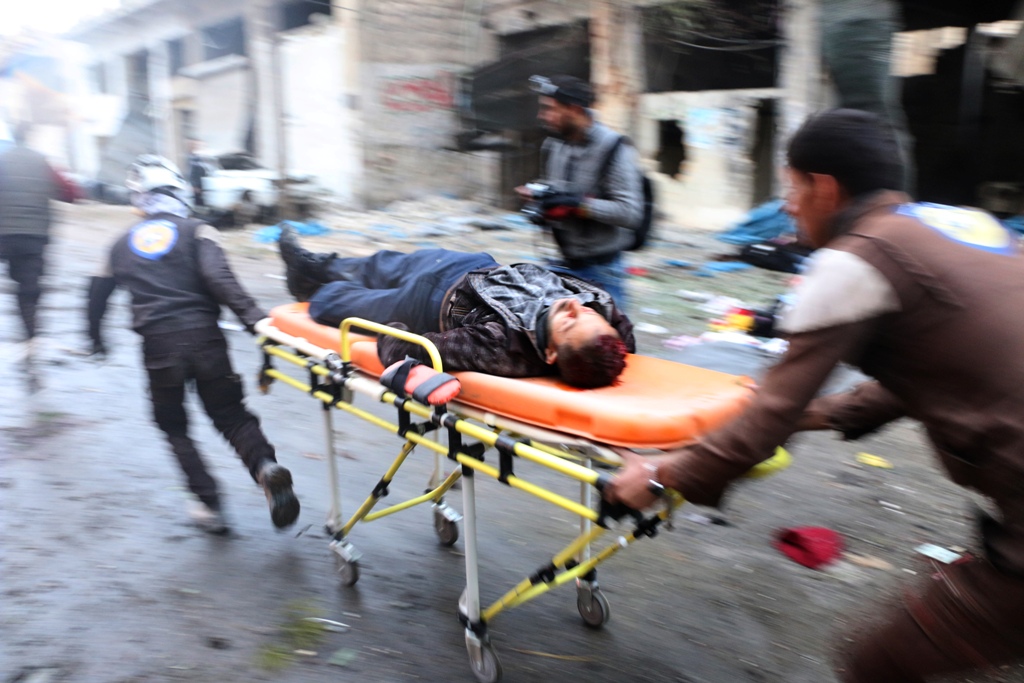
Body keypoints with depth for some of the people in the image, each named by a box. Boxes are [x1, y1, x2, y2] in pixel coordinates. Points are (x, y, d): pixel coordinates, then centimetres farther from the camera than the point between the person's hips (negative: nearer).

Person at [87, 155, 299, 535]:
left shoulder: (123, 244, 18)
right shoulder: (196, 231, 6)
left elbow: (99, 292, 26)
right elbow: (219, 279, -12)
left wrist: (96, 337, 43)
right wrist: (254, 318, -21)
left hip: (157, 343, 2)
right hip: (203, 336, -1)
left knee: (174, 426, 16)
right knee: (230, 413, 7)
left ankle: (209, 504, 9)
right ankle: (265, 465, -22)